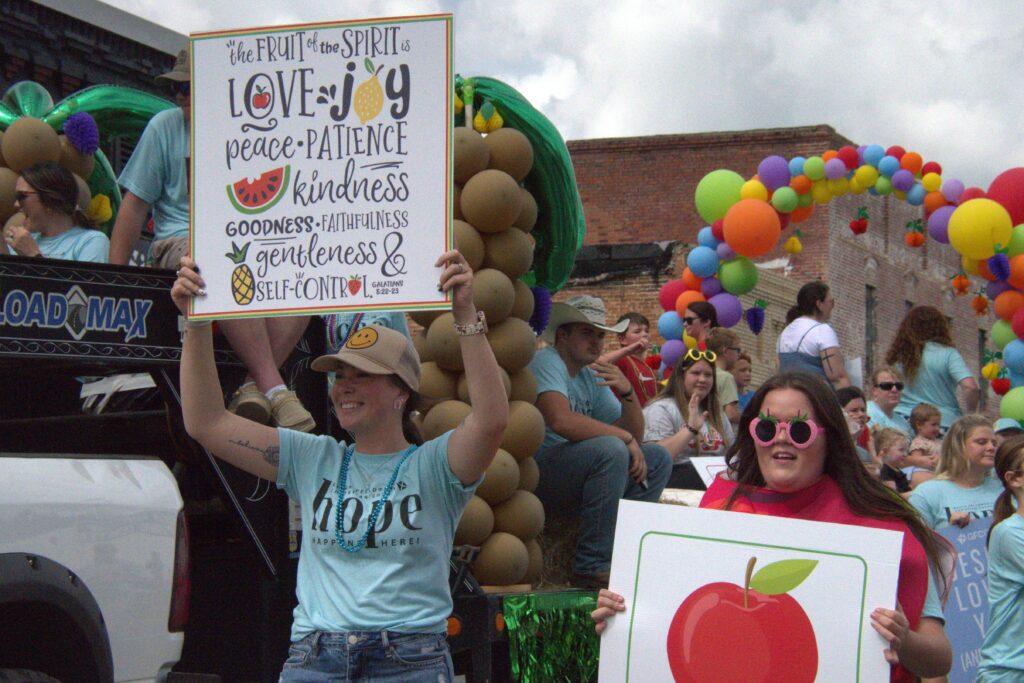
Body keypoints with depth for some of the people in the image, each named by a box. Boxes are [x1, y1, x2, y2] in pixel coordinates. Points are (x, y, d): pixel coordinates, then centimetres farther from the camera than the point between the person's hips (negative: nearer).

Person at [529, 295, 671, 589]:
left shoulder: (592, 377, 16)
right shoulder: (546, 361, -10)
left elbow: (634, 435, 13)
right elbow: (561, 420, -29)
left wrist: (627, 393, -6)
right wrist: (625, 438, -20)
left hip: (570, 481, 9)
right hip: (536, 473, -9)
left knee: (657, 458, 8)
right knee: (610, 450, -31)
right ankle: (592, 568, -25)